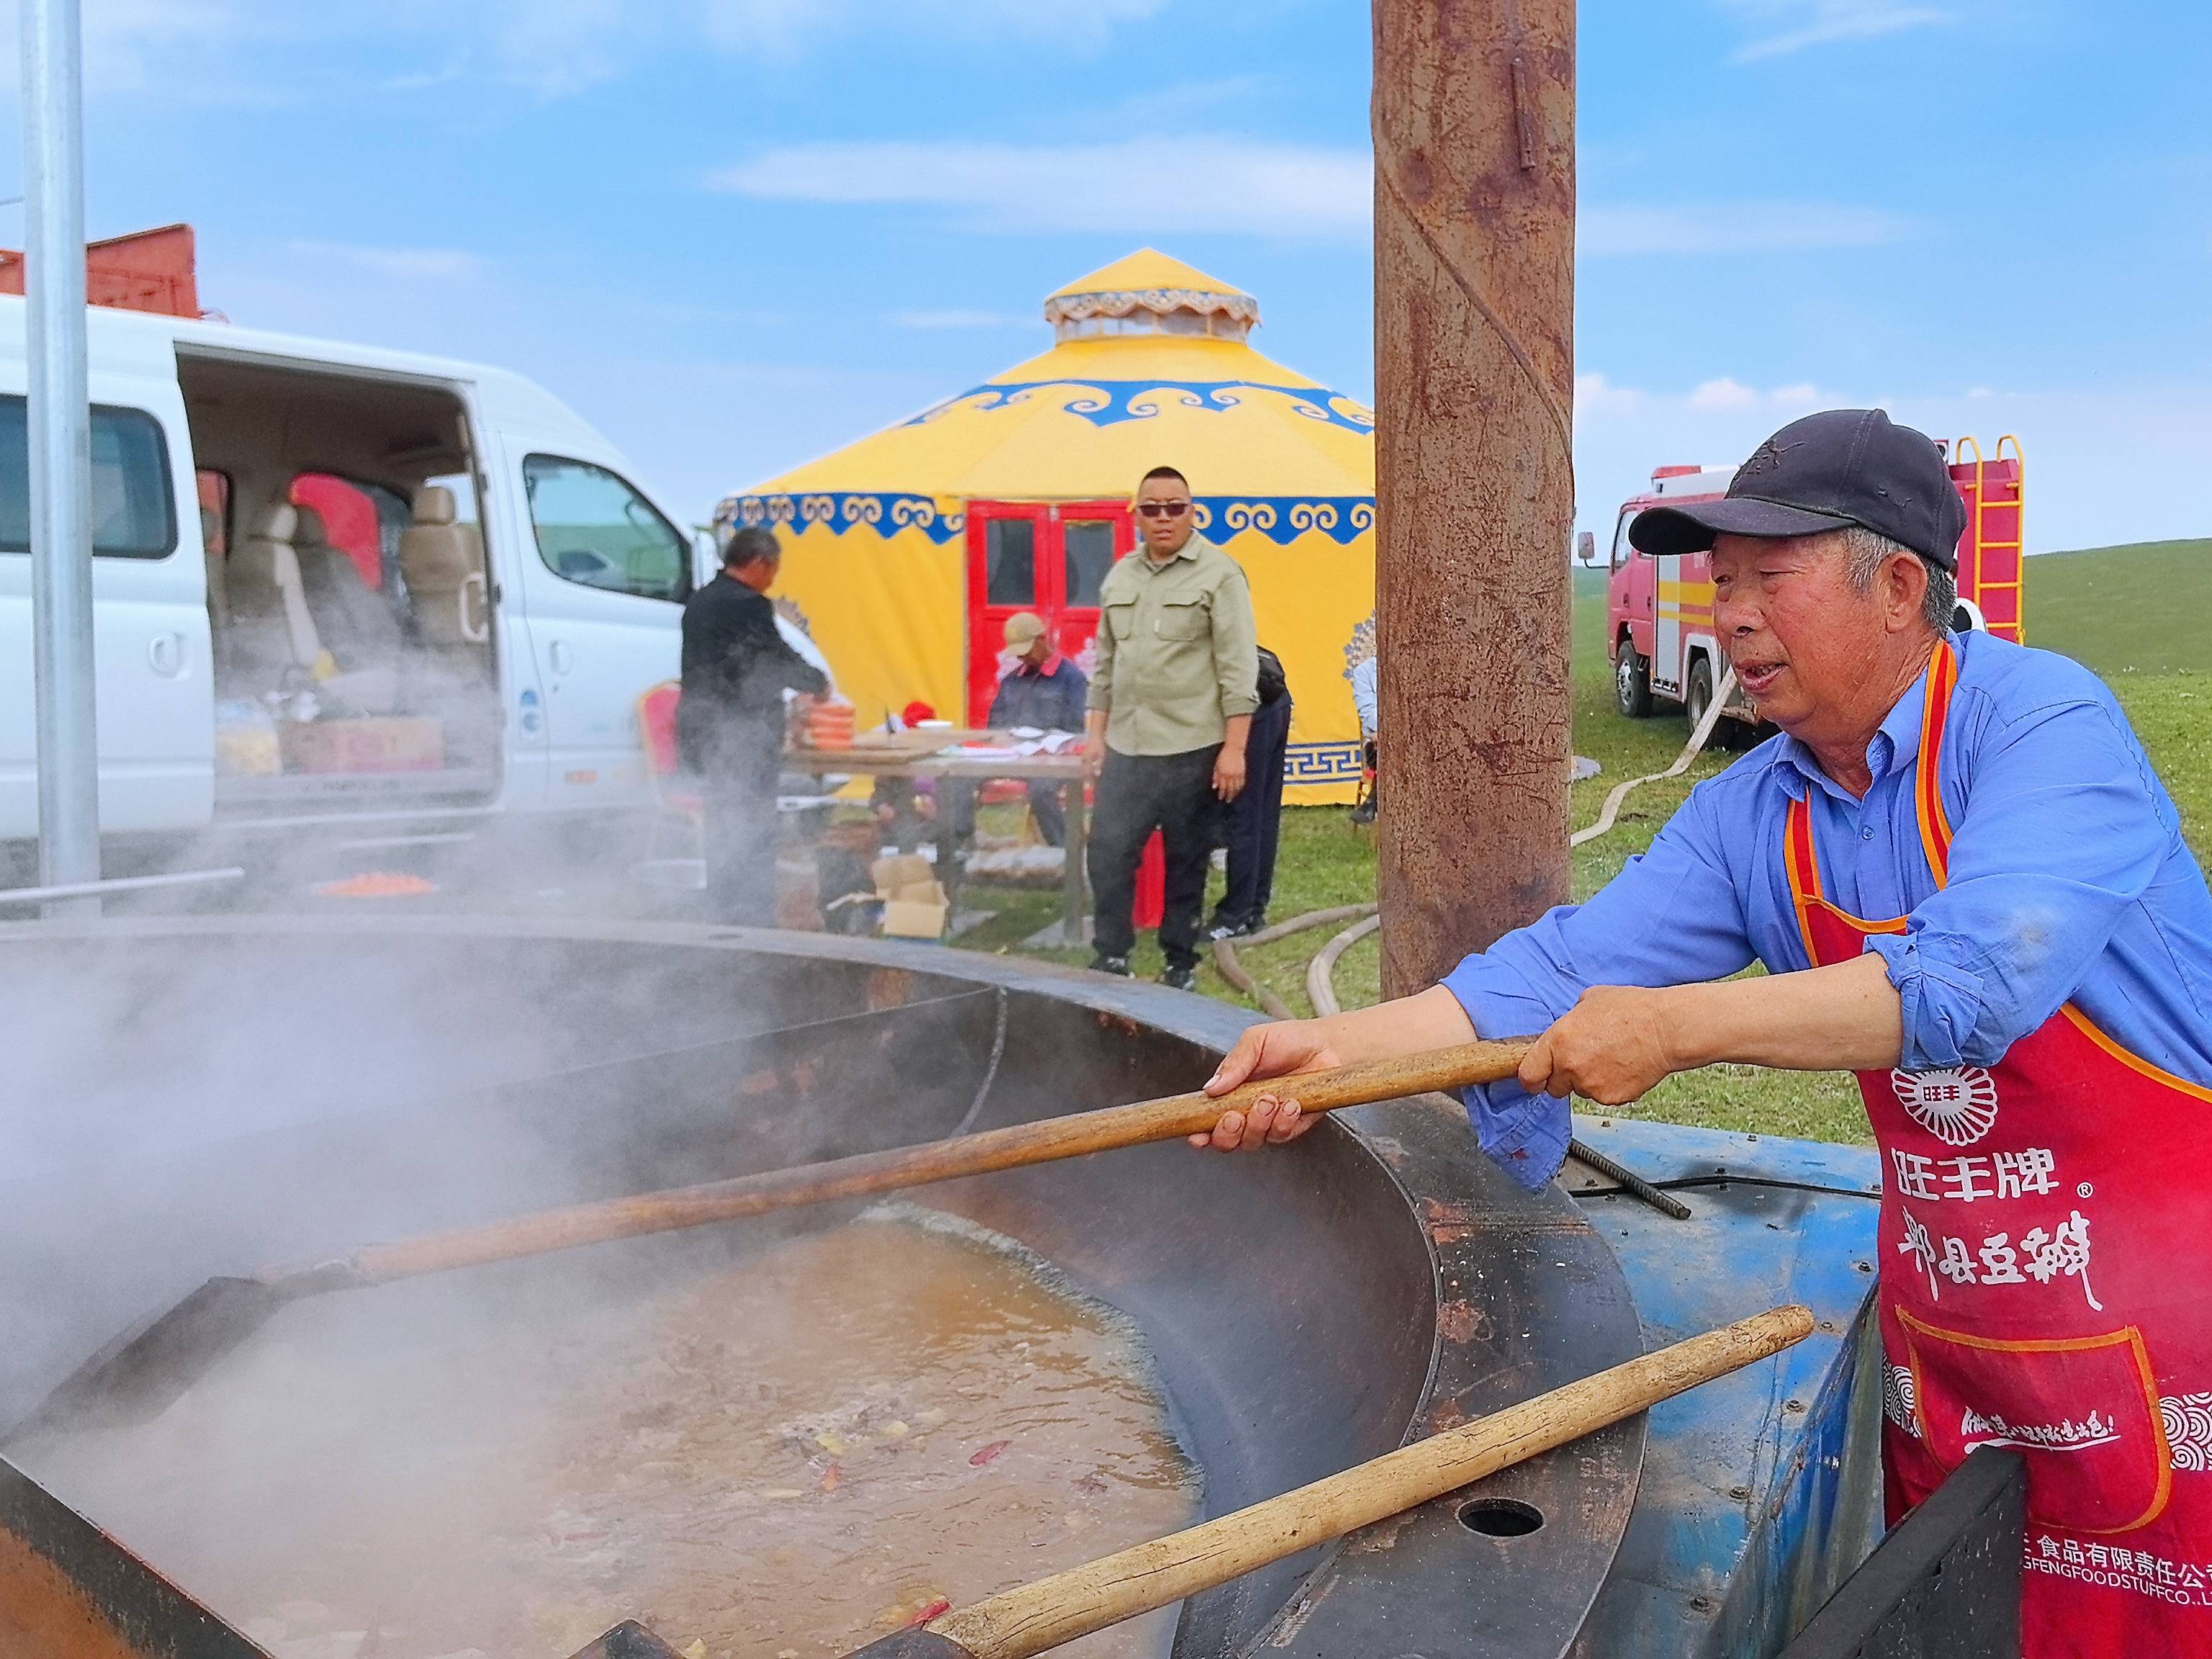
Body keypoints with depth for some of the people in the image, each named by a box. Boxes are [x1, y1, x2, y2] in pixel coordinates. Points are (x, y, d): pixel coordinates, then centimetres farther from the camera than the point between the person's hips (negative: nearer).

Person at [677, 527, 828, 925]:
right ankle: (753, 921, -3)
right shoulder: (748, 605, -16)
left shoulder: (698, 603, 14)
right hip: (743, 738, -9)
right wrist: (817, 682, 4)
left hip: (702, 733, 9)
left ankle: (722, 920, 22)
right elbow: (779, 660, -15)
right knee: (752, 836, -4)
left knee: (722, 832, 16)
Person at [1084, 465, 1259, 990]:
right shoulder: (1119, 577, 13)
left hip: (1191, 749, -5)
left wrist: (1234, 749, -14)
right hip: (1125, 748, 5)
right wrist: (1095, 733, 12)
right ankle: (1111, 957, 14)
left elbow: (1237, 669, -10)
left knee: (1186, 862, 5)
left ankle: (1181, 963, 19)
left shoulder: (1219, 574, -5)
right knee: (1108, 853, 1)